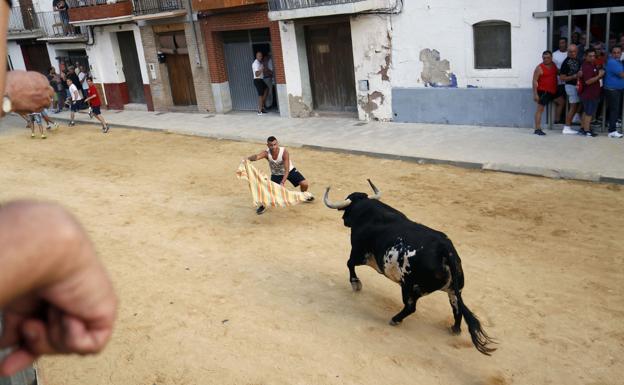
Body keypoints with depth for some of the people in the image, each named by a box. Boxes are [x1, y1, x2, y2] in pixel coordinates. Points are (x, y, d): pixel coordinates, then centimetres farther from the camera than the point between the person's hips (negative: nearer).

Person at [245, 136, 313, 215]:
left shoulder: (284, 152, -32)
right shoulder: (266, 153, -28)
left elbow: (287, 170, -34)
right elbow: (257, 156, -50)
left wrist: (282, 183, -45)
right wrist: (248, 158, -72)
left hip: (290, 171, 0)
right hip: (276, 174, 1)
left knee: (304, 184, -10)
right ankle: (263, 205, 15)